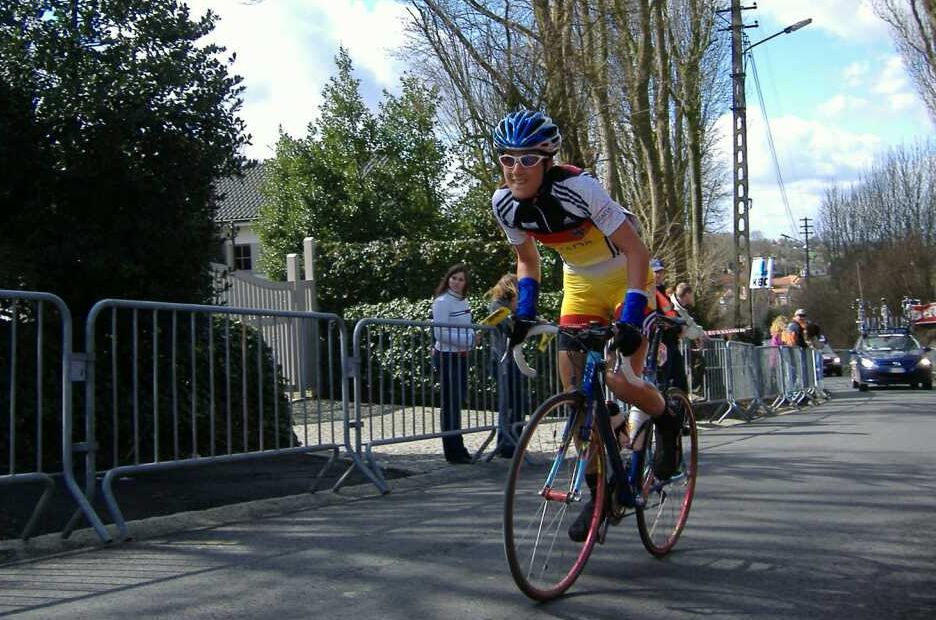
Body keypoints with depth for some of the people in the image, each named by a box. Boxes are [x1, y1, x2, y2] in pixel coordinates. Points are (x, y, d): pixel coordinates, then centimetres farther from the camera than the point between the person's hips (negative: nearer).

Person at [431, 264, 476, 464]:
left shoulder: (463, 302, 12)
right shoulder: (442, 302, -13)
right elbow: (440, 333, -19)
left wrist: (471, 338, -1)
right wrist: (465, 339, -22)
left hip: (461, 356, 9)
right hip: (447, 356, -8)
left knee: (458, 401, 13)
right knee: (451, 404, -5)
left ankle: (457, 448, 22)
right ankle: (454, 451, 0)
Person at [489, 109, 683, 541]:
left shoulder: (577, 188, -31)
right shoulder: (504, 204, -14)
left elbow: (636, 251, -27)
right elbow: (527, 261, 5)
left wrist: (629, 317, -33)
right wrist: (523, 311, -8)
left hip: (625, 278, -5)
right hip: (580, 285, 5)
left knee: (621, 384, -16)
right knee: (575, 390, -4)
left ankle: (667, 418, 20)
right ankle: (602, 489, 10)